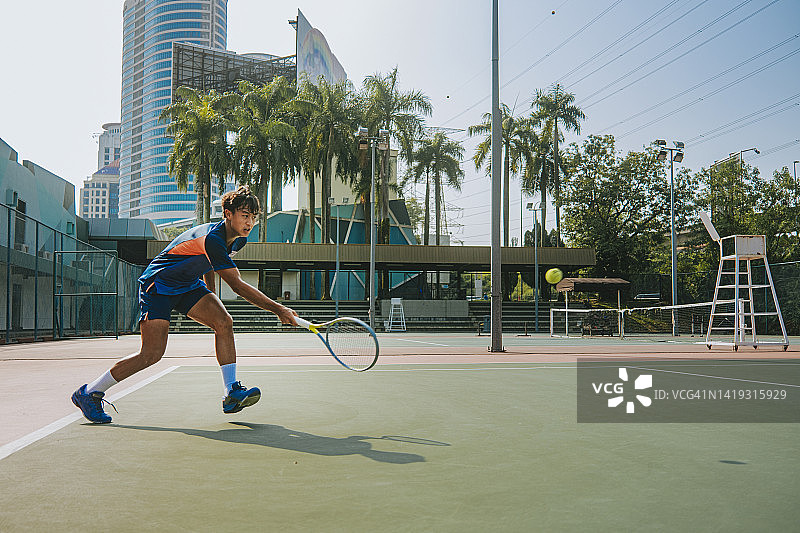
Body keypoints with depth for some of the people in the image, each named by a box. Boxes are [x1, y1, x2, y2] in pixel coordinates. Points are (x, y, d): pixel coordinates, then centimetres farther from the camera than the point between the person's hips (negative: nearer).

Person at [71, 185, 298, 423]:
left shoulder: (237, 239, -1)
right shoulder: (212, 238, -31)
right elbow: (237, 286, -34)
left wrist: (212, 303, 20)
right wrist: (277, 309, -34)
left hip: (188, 284, 8)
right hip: (158, 285, -8)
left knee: (224, 322, -16)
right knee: (151, 354, -12)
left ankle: (231, 394, -14)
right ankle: (89, 393, 7)